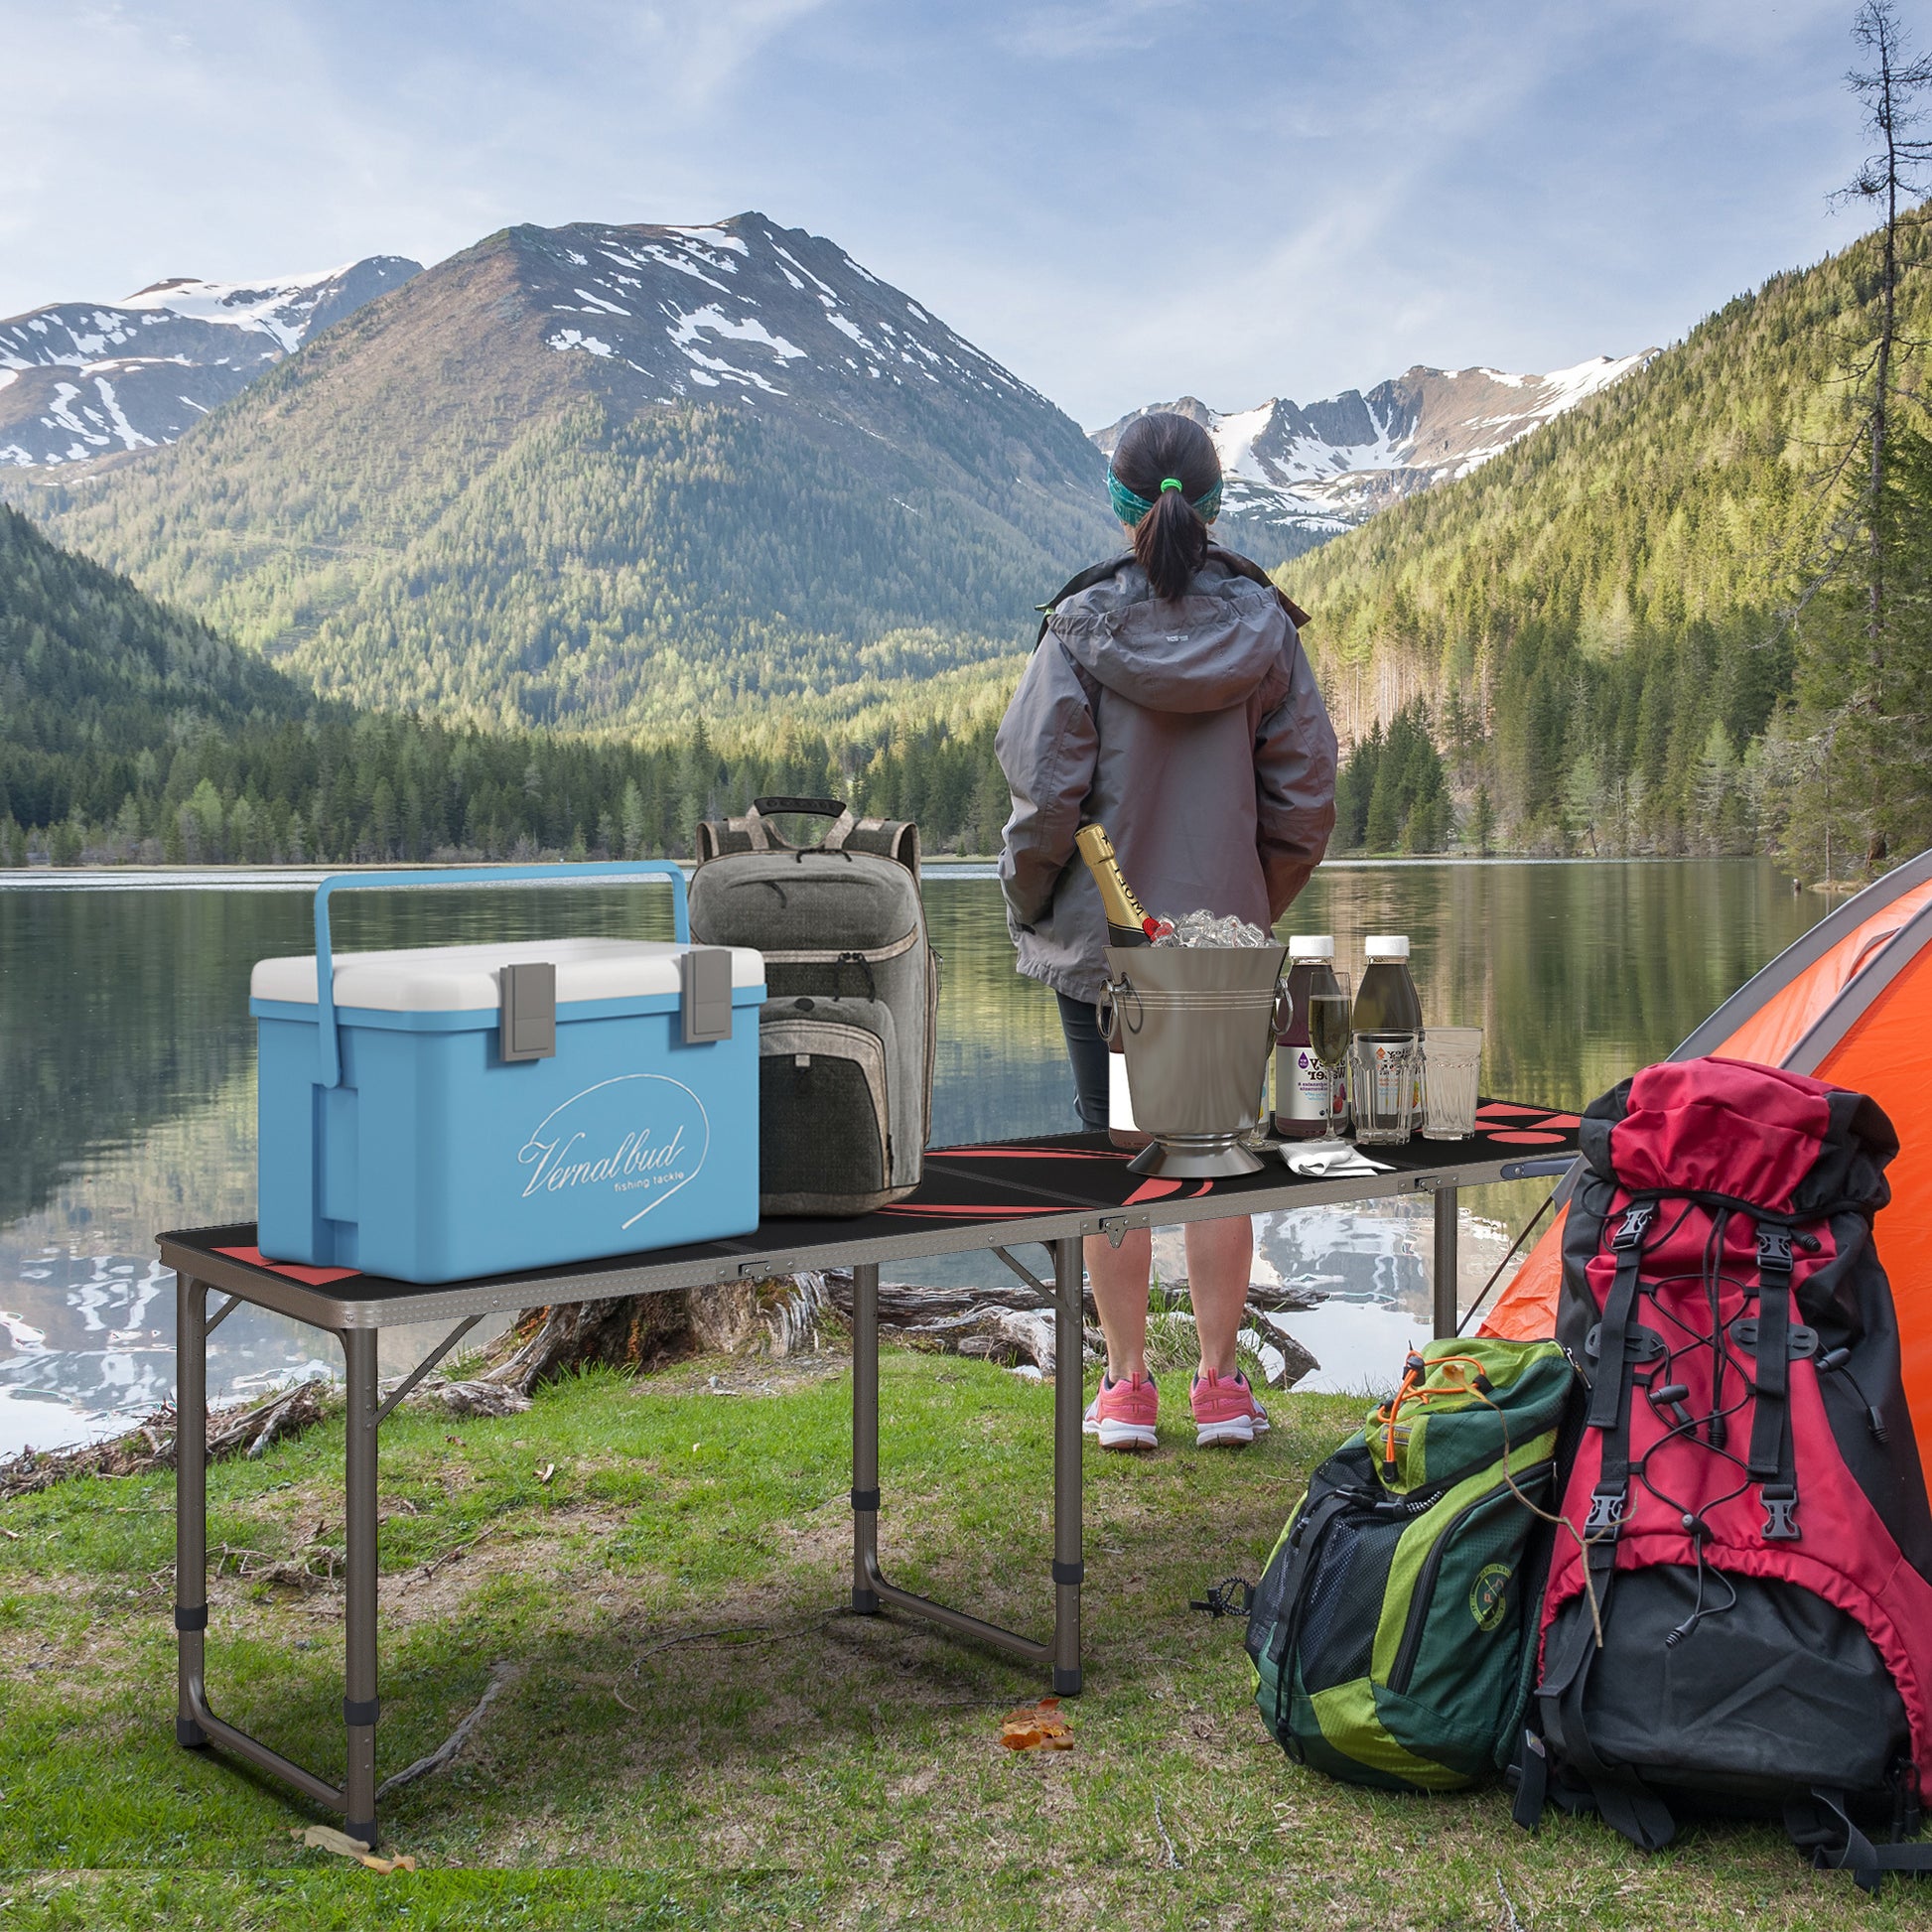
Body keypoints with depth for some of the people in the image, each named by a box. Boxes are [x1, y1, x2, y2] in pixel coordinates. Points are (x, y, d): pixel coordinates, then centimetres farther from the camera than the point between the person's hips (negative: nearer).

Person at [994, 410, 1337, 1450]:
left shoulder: (1081, 625, -9)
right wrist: (1260, 902, 14)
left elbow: (1046, 789, -11)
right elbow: (1306, 794, 1)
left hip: (1101, 934, -2)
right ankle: (1220, 1384, 15)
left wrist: (1026, 903, 5)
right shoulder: (1263, 624, -2)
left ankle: (1127, 1387, 12)